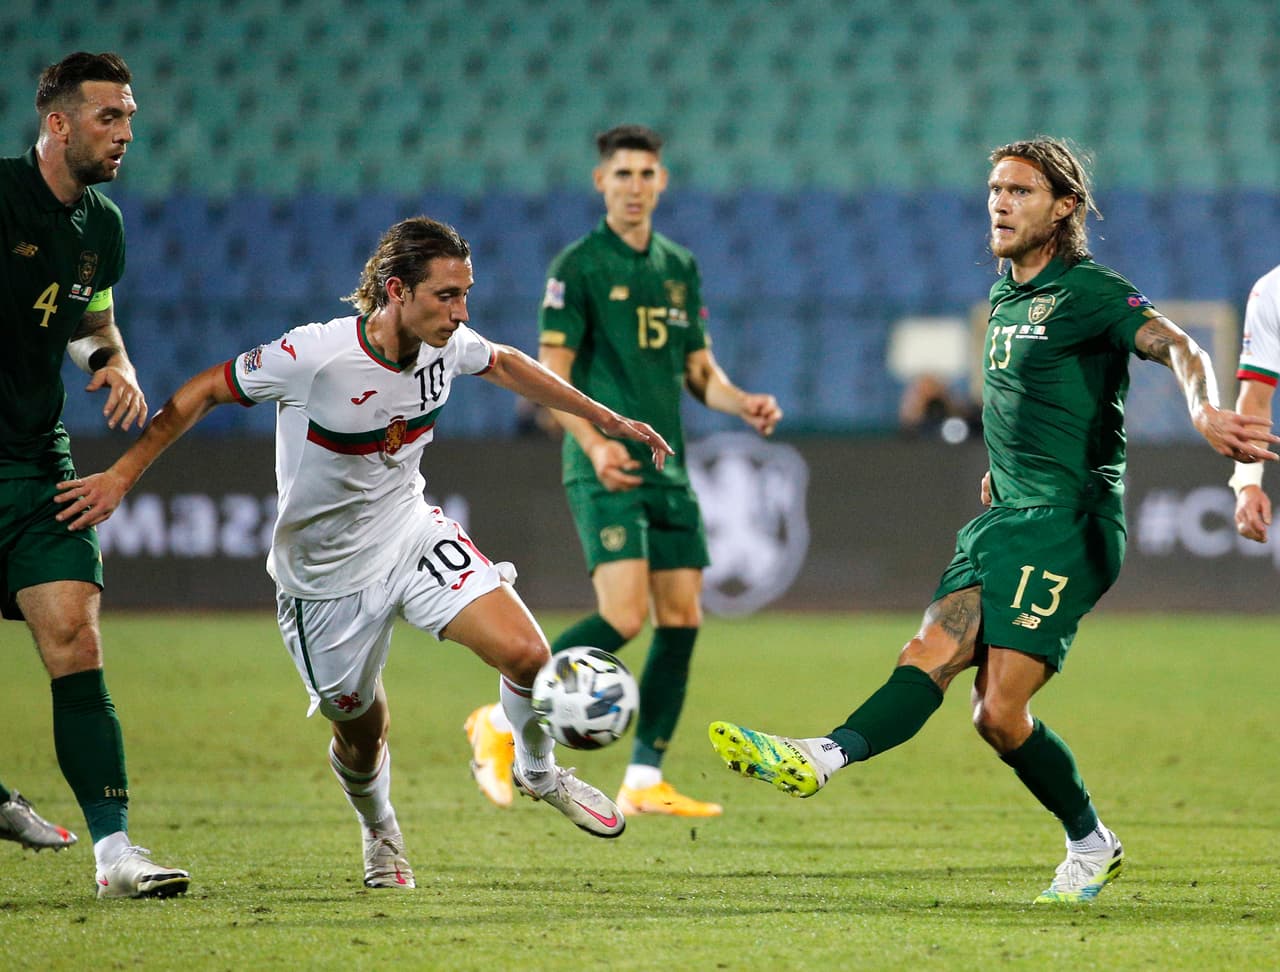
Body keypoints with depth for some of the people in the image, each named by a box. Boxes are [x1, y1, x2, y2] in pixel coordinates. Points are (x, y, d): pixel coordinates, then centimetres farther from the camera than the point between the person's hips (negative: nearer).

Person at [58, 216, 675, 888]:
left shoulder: (446, 345, -12)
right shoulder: (313, 356, -29)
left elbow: (504, 364, 13)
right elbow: (202, 393, -15)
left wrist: (605, 418, 16)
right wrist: (121, 476, -17)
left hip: (413, 532, 4)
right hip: (326, 574, -4)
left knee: (525, 653, -15)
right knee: (361, 731, 10)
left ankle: (538, 773, 17)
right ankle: (380, 836, 46)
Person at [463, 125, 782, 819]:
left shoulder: (680, 268, 15)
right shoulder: (579, 266, -5)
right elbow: (551, 374, -8)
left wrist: (743, 404, -1)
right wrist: (594, 443, -23)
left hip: (668, 469, 7)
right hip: (605, 471, -7)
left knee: (682, 618, 2)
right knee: (624, 615, -18)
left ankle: (644, 781, 9)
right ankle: (501, 722, -3)